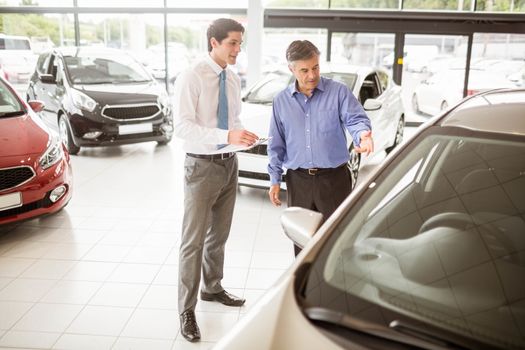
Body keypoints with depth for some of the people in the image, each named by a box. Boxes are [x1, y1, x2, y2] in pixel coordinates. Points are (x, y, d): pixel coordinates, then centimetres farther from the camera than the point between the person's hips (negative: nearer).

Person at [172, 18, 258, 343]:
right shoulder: (191, 78, -14)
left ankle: (213, 288, 40)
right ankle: (187, 310, 13)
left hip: (230, 164, 7)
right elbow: (183, 126, -21)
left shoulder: (234, 80, 7)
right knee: (194, 239, -1)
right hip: (202, 166, -6)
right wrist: (227, 135, -31)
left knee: (219, 234, 19)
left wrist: (243, 134, -6)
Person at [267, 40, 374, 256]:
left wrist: (362, 134, -37)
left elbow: (356, 119, -12)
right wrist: (274, 180, 7)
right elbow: (276, 144, 11)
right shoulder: (281, 101, 7)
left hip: (334, 179, -2)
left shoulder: (338, 92, -1)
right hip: (298, 181, 3)